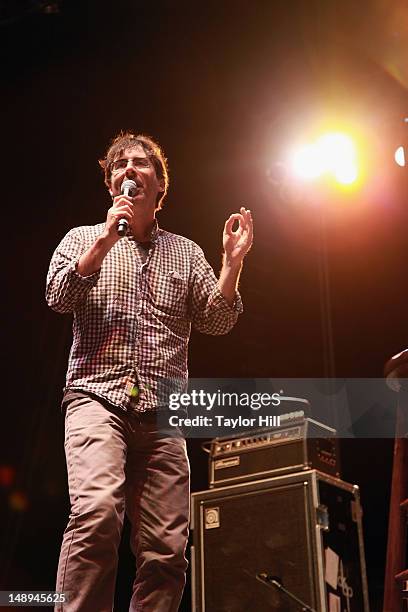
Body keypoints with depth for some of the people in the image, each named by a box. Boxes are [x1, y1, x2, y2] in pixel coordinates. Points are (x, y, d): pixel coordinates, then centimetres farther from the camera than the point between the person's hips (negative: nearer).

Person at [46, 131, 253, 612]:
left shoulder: (185, 252, 21)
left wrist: (232, 262, -3)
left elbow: (216, 321, 11)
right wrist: (106, 239, -6)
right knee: (97, 510, -29)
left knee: (166, 551, -5)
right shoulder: (84, 238, 17)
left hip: (161, 412, 3)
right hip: (97, 397, -3)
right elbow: (58, 297, 0)